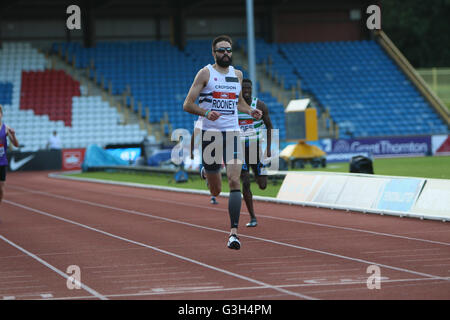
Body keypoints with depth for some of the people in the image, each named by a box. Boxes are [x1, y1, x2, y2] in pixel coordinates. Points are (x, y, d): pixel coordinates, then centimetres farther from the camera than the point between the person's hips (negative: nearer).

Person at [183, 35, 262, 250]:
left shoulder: (237, 74, 12)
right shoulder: (205, 73, -2)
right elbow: (187, 105, -5)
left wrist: (250, 111, 9)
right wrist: (206, 113, -24)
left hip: (232, 134, 2)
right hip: (210, 134, -2)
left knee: (234, 182, -16)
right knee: (215, 191, 7)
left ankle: (233, 232, -16)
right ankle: (207, 172, 45)